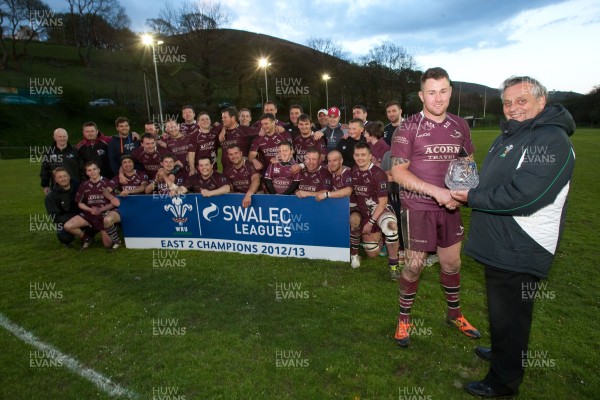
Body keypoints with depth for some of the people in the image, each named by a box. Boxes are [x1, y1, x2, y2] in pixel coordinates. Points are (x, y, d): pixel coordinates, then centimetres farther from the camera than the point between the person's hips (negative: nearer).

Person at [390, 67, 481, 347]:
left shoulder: (460, 126, 6)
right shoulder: (409, 128, -9)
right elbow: (398, 172, -14)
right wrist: (436, 191, -22)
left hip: (450, 206, 5)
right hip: (418, 207, -5)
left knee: (452, 262, 15)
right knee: (414, 265, 2)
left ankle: (454, 313, 38)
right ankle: (404, 319, 23)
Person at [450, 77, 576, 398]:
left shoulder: (551, 140, -18)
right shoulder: (510, 135, 14)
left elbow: (522, 196, -28)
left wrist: (472, 198, -18)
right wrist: (469, 184, 5)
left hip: (519, 252, -9)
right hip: (500, 245, 10)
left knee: (509, 315, 6)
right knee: (501, 309, 26)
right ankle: (502, 352, 47)